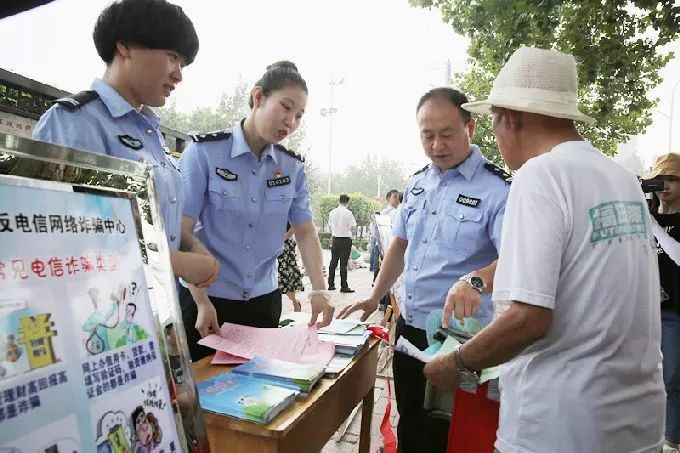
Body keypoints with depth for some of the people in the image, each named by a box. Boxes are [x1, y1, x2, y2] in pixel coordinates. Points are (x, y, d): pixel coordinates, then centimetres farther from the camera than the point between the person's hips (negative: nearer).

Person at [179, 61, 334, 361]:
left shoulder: (292, 166, 1)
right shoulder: (204, 151, -10)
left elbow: (305, 233, 1)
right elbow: (180, 233, -11)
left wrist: (319, 290, -13)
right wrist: (202, 301, -17)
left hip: (264, 300, 4)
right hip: (207, 298, -3)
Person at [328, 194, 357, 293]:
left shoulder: (332, 212, 4)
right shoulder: (348, 213, -12)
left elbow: (330, 226, 12)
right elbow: (353, 227, -9)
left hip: (335, 239, 5)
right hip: (346, 239, -5)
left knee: (333, 262, 12)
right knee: (343, 264, -2)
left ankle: (331, 284, 17)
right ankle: (344, 286, 2)